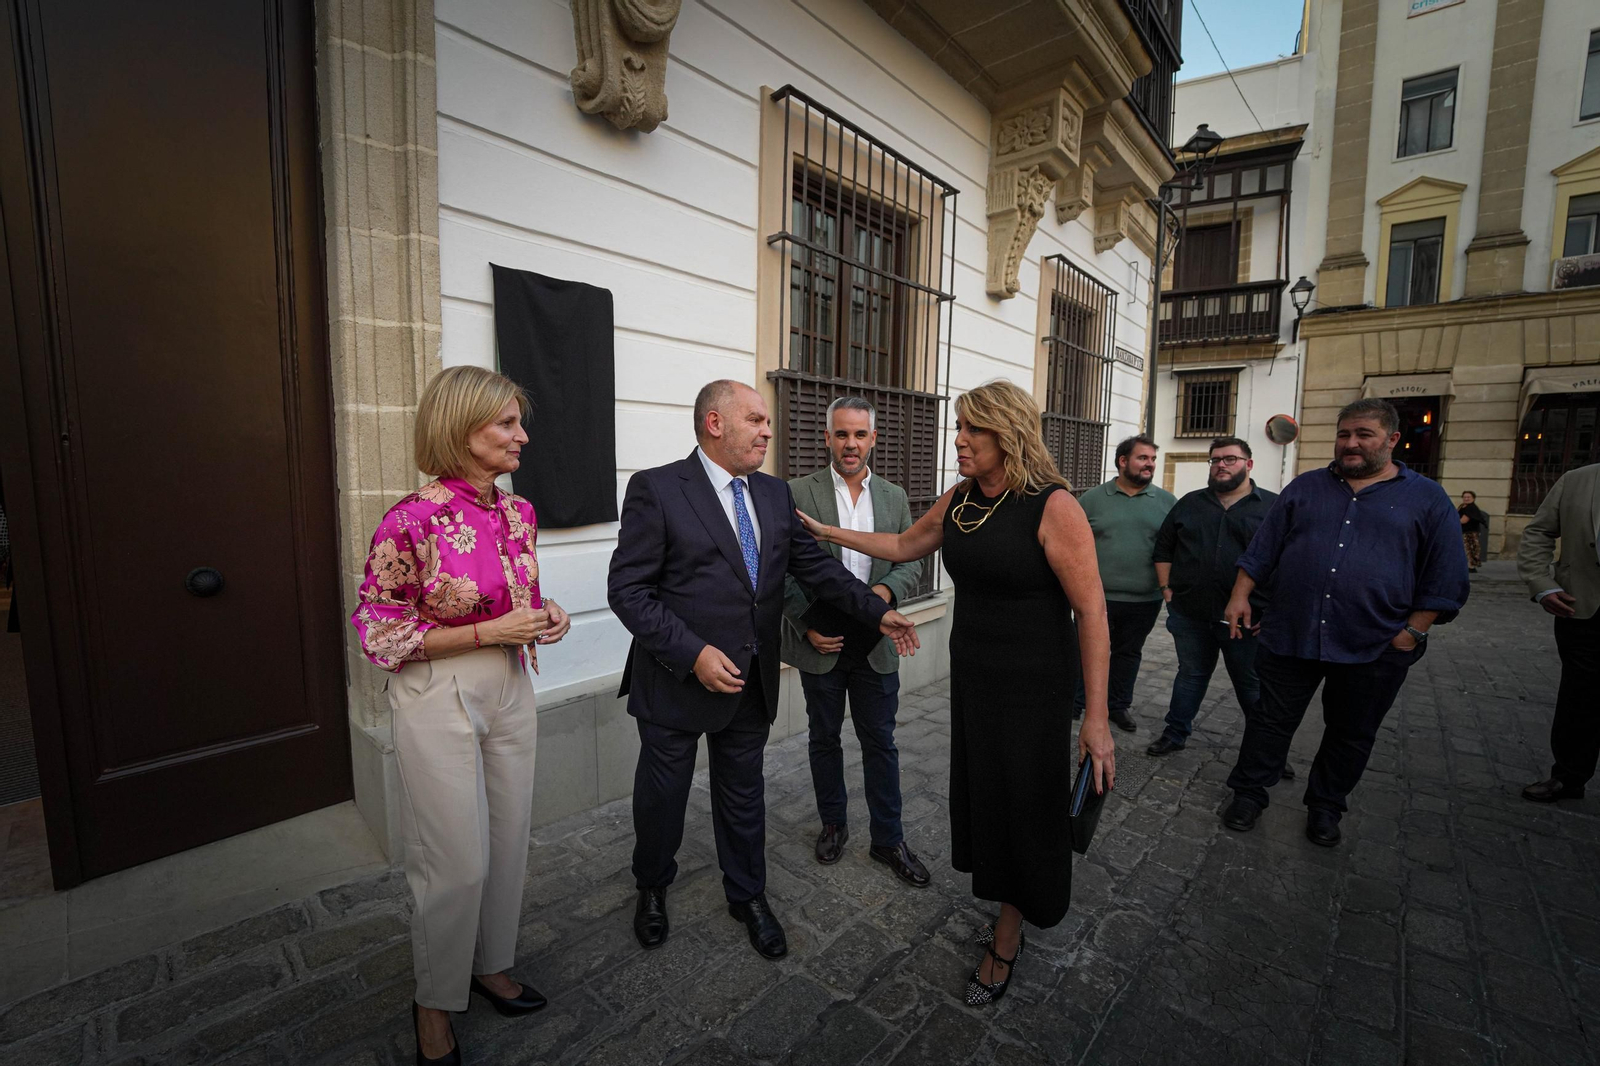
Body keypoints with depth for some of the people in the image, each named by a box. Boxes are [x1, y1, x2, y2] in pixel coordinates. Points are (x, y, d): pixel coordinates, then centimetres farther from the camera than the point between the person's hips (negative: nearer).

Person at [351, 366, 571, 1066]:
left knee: (508, 841, 18)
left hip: (510, 691, 6)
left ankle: (490, 965, 44)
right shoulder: (413, 521, -18)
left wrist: (545, 617, -7)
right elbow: (380, 635, -14)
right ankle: (434, 1002, 37)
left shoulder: (518, 513, 1)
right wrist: (490, 631, -21)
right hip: (440, 699, -6)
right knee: (456, 861, 8)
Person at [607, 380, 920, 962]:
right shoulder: (656, 488, -14)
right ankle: (652, 889, 48)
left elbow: (815, 564, 6)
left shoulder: (775, 493, 4)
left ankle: (748, 896, 45)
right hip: (678, 680, -4)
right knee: (662, 797, 18)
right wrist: (692, 653, -23)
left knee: (743, 794, 21)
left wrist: (878, 611, -3)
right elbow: (627, 589, -16)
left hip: (752, 680, 4)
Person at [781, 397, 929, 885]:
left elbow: (910, 562, 7)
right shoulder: (798, 493, -6)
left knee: (880, 742, 12)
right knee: (824, 739, 16)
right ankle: (833, 823, 38)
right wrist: (807, 625, -12)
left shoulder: (894, 497, 5)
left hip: (876, 643, 2)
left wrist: (886, 589, -14)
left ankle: (888, 839, 30)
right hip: (821, 640, -2)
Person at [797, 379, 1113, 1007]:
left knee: (1023, 807, 10)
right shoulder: (959, 501, 2)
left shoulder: (1054, 508, -18)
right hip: (972, 678, 6)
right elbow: (904, 546, 16)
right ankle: (1011, 920, 43)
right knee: (985, 796, 18)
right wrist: (828, 533, 15)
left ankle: (1004, 942, 33)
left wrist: (1096, 718, -17)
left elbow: (1092, 612, -17)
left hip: (1032, 687, -6)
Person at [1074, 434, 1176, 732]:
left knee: (1129, 653, 16)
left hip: (1144, 601, 2)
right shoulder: (1092, 499, -1)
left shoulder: (1167, 502, 4)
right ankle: (1073, 705, 20)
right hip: (1097, 597, -2)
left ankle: (1119, 705, 32)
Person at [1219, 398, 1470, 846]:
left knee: (1351, 736, 14)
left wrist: (1415, 630, -6)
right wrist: (1240, 596, 1)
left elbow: (1445, 575, 2)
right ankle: (1249, 793, 22)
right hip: (1289, 636, 1)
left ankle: (1325, 808, 32)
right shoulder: (1306, 487, 8)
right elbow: (1262, 549, 8)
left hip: (1374, 650, 0)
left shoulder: (1427, 499, 3)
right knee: (1270, 720, 8)